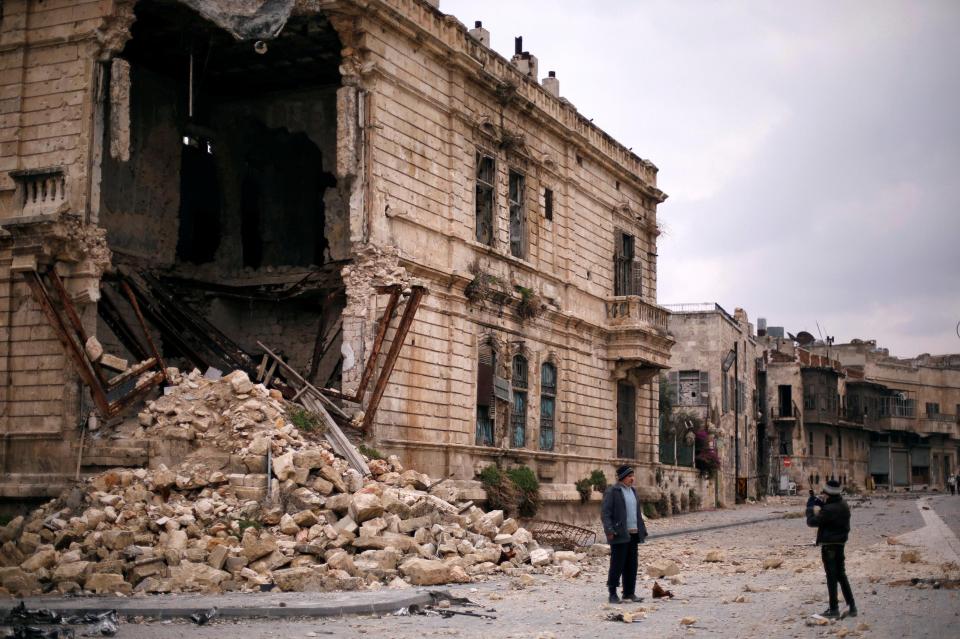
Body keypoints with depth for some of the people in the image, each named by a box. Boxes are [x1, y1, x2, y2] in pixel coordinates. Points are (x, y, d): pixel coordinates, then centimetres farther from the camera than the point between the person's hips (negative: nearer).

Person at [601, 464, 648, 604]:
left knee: (631, 565, 7)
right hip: (619, 534, -7)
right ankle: (612, 594, 1)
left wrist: (642, 531, 16)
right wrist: (609, 531, -21)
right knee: (617, 564, -5)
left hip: (633, 534, 7)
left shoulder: (633, 491, 17)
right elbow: (605, 513, -11)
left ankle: (629, 593, 13)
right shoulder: (612, 492, -5)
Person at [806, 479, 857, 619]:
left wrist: (810, 505, -4)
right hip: (840, 544, 8)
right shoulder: (844, 506, 4)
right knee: (841, 575, 16)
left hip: (828, 545, -8)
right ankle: (852, 607, 17)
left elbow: (812, 522, -18)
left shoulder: (828, 509, -23)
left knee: (831, 577, 0)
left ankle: (834, 609, 4)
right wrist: (822, 505, 9)